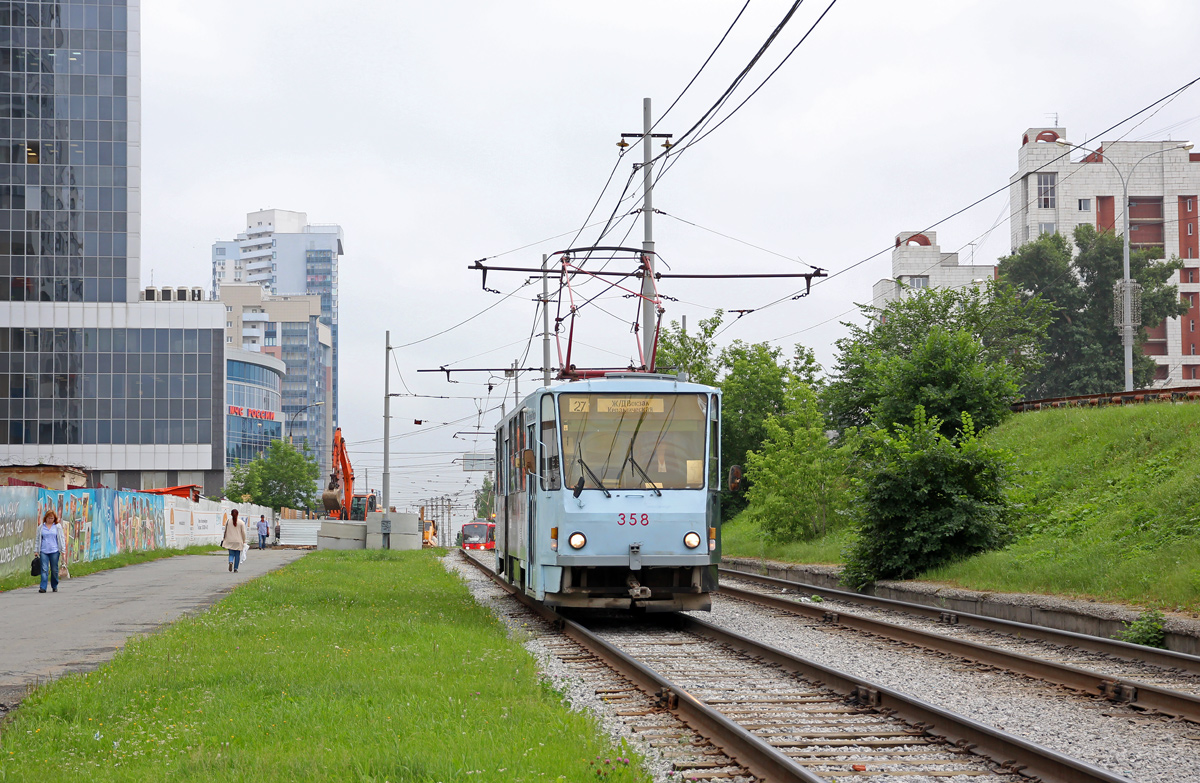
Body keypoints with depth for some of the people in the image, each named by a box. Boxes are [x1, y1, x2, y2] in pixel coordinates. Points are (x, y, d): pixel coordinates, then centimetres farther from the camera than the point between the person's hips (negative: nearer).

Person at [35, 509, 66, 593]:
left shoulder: (58, 527, 7)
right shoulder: (41, 527, 10)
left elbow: (61, 538, 8)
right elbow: (38, 539, 15)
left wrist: (62, 550, 3)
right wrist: (37, 551, 11)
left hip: (54, 551, 0)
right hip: (43, 551, 0)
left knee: (54, 570, 5)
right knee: (44, 569, -9)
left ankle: (54, 586, 20)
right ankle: (43, 587, -14)